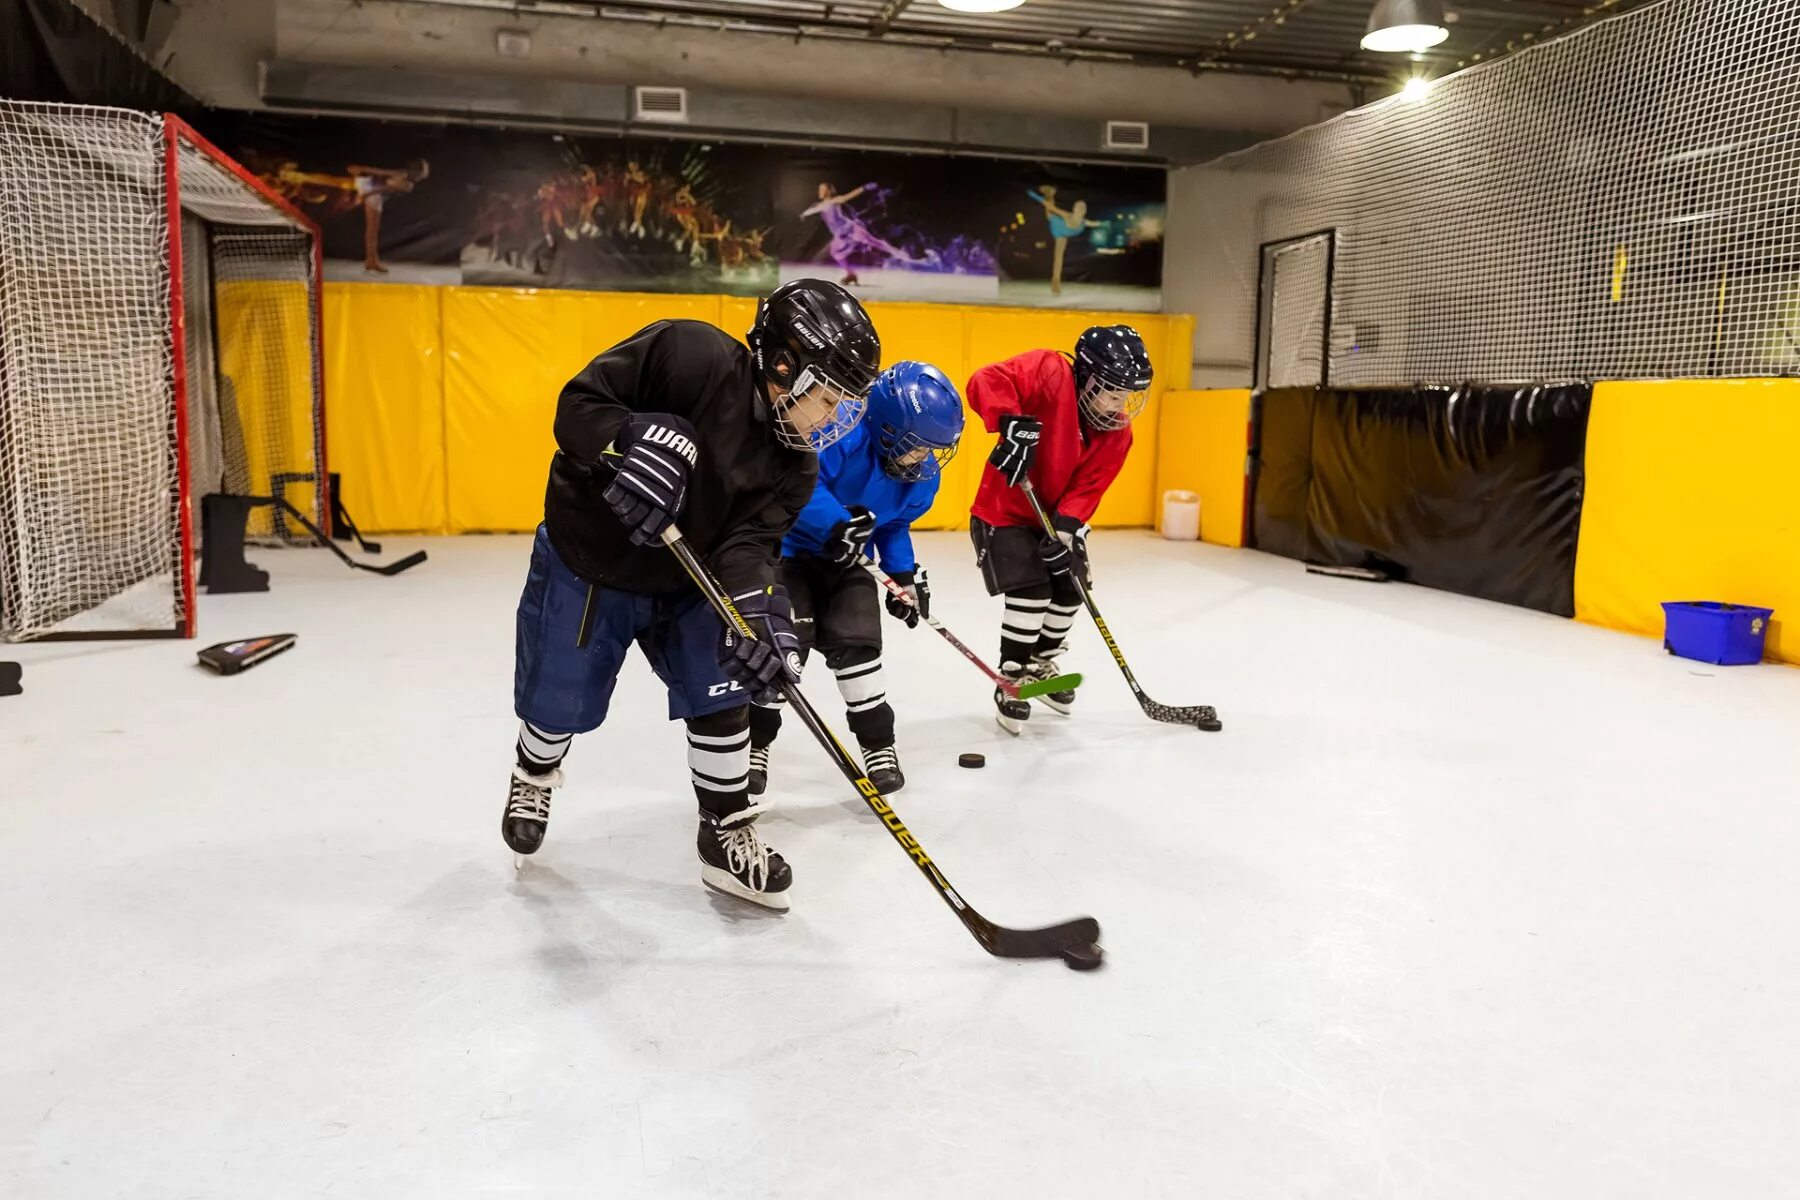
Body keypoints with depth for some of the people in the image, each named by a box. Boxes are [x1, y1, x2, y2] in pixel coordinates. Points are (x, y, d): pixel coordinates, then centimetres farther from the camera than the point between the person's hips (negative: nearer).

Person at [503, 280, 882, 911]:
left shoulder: (793, 466, -10)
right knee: (557, 704, 10)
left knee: (723, 696, -7)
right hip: (584, 565, -4)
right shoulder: (690, 356, -26)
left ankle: (728, 836, 13)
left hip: (685, 584, 4)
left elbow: (749, 540, -21)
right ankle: (532, 777, 46)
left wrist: (757, 609, -41)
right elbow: (579, 403, -23)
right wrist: (628, 440, -44)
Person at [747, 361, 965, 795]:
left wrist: (906, 573, 1)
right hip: (787, 547, -5)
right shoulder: (844, 431, -30)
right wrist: (836, 524, -44)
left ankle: (878, 743, 12)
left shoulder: (920, 474, -4)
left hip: (843, 560, 5)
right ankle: (754, 742, 5)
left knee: (857, 642, -5)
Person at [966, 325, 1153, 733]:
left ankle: (1040, 664, 36)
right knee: (1031, 591, -16)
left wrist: (1067, 527, -28)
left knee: (1069, 590, 11)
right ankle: (1011, 681, 2)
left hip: (1057, 519, 7)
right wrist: (1014, 424, -52)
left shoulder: (1117, 433, -6)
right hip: (1005, 511, -7)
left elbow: (1089, 485, -12)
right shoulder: (1050, 374, -24)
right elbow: (986, 382, -37)